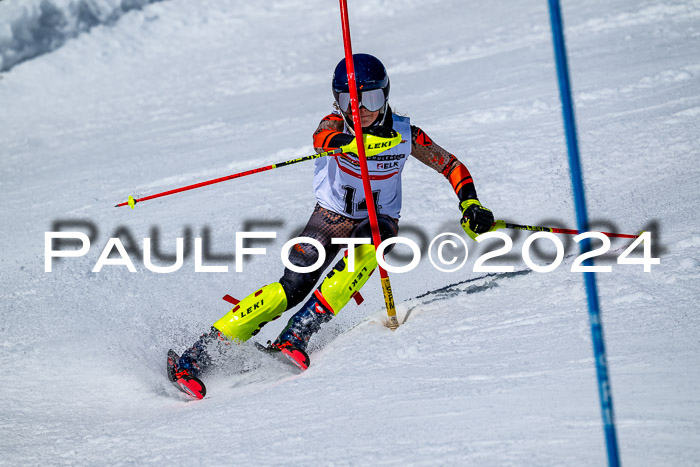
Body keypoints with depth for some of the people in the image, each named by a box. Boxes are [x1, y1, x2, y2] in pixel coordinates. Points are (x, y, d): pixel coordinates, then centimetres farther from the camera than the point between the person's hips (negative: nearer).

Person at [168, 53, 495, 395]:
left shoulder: (405, 134, -15)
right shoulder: (337, 122, -18)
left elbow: (451, 165, -2)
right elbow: (322, 138, -43)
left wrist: (470, 205, -17)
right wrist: (362, 141, -64)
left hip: (379, 219, 1)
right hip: (331, 214, -1)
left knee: (369, 242, -35)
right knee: (293, 287, -15)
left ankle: (300, 330, -37)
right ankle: (204, 349, -12)